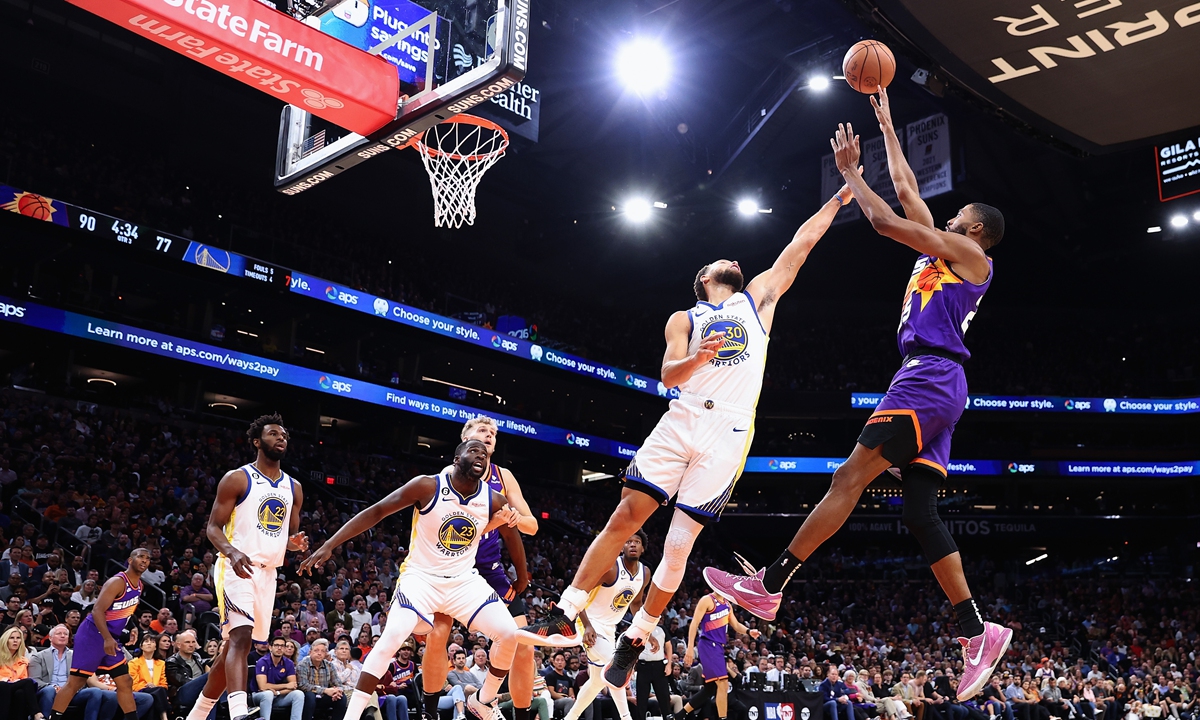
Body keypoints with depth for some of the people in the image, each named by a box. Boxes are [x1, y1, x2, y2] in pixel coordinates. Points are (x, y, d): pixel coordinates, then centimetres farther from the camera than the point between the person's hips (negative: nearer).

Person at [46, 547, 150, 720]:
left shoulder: (139, 585, 10)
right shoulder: (117, 582, -17)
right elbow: (97, 610, -24)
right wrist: (107, 639, -32)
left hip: (111, 638, 9)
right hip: (93, 634, -9)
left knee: (125, 683, 6)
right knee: (75, 683, -5)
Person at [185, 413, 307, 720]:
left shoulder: (294, 488, 13)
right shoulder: (237, 478, -4)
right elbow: (213, 527, -6)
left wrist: (295, 543, -6)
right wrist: (232, 552, -26)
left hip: (268, 572, 7)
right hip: (237, 568, -6)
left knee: (234, 645, 12)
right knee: (241, 637, -23)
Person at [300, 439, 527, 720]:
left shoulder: (493, 499, -7)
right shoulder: (428, 486, -17)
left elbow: (512, 533, 12)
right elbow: (376, 511, -15)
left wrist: (522, 578, 16)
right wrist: (329, 545, -21)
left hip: (464, 580, 4)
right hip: (422, 577, -3)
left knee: (509, 634, -11)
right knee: (391, 639, -24)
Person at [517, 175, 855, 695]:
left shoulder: (757, 299, 19)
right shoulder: (684, 319, 17)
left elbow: (800, 244, 17)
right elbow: (668, 375, 1)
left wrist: (840, 196, 17)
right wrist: (698, 358, -20)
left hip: (728, 433, -1)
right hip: (681, 420, 1)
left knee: (679, 542, -2)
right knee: (624, 518, -7)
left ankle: (635, 641, 11)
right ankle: (565, 618, -1)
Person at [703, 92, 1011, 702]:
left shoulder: (972, 256, 2)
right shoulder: (941, 251, 26)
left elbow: (885, 220, -7)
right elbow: (905, 188, 32)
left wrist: (849, 171, 4)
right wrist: (887, 127, 37)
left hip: (929, 377, -10)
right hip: (930, 383, 10)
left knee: (851, 477, -16)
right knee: (920, 512, 3)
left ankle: (769, 585, -20)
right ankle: (977, 633, 2)